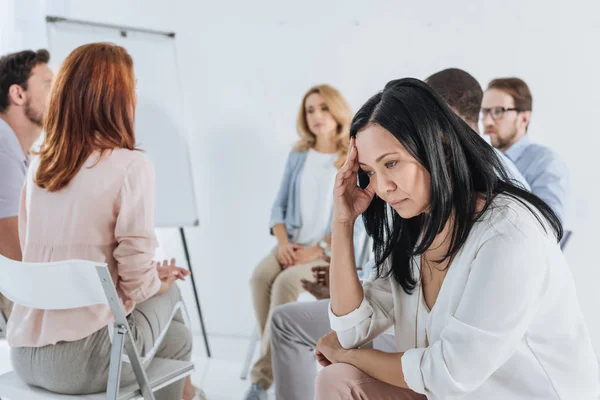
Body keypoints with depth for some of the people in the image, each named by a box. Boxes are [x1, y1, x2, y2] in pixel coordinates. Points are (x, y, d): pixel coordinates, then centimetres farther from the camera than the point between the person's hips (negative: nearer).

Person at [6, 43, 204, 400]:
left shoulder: (38, 166, 6)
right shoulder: (131, 166, -13)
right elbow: (135, 274, -15)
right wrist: (159, 282, 8)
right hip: (82, 363, -6)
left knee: (175, 337, 27)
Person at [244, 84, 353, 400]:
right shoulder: (297, 157, 12)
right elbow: (279, 205, 12)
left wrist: (317, 250, -17)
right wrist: (283, 242, -6)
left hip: (333, 252, -4)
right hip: (292, 246, 4)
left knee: (286, 282, -31)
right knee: (259, 277, -26)